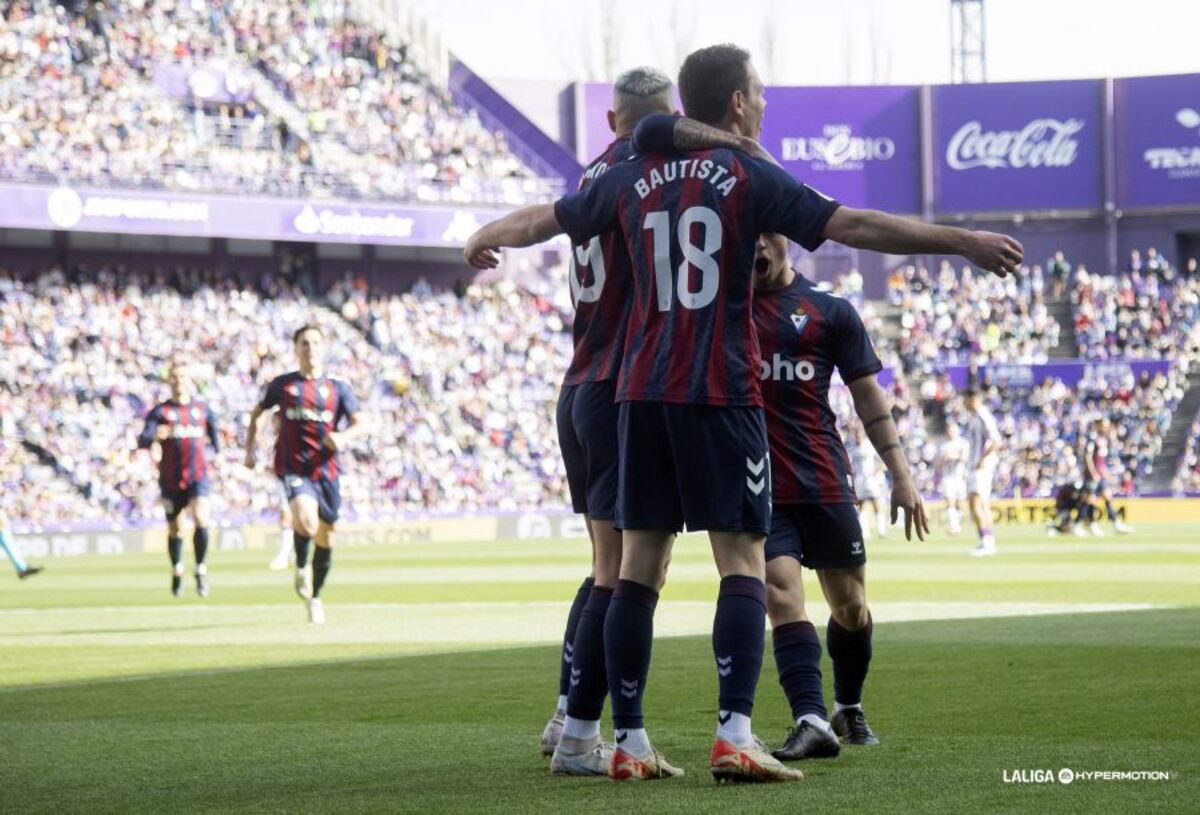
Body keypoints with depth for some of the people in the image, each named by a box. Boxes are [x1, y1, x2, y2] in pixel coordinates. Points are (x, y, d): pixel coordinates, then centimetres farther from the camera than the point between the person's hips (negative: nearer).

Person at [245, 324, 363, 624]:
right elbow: (257, 414, 21)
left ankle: (315, 597, 27)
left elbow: (359, 424, 2)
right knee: (306, 519, -29)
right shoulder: (283, 385, 7)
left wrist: (342, 436, -19)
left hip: (325, 469, 2)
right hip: (293, 468, -2)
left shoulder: (338, 388, 8)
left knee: (325, 538, 6)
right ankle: (301, 565, 1)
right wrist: (250, 449, 11)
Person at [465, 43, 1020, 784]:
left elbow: (544, 219, 25)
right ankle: (735, 737, -17)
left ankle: (630, 744, 6)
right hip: (721, 394, -5)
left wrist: (483, 241, 46)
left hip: (642, 392, 5)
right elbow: (855, 226, -9)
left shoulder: (634, 178, 12)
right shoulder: (748, 176, -3)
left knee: (639, 564, 7)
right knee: (743, 562, -5)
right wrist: (964, 242, -6)